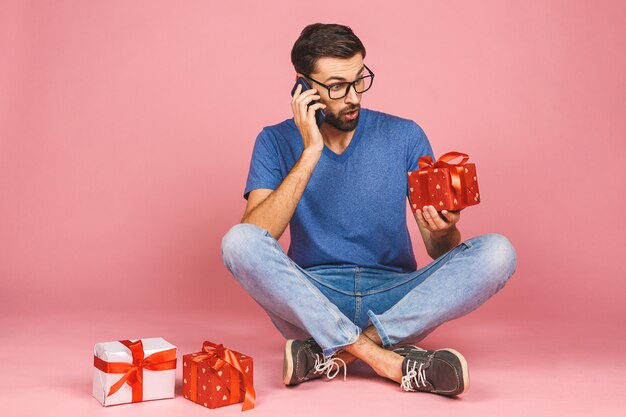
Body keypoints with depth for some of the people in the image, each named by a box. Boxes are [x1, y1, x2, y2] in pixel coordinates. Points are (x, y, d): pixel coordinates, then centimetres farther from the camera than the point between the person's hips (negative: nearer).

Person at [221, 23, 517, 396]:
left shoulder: (404, 136, 1)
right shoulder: (278, 142, 0)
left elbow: (439, 251, 1)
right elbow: (255, 238, -16)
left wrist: (443, 232, -23)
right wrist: (310, 152, -21)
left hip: (394, 301, 1)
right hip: (311, 301, -1)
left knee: (496, 252, -22)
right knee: (238, 241, -28)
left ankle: (332, 355, -25)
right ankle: (389, 361, -29)